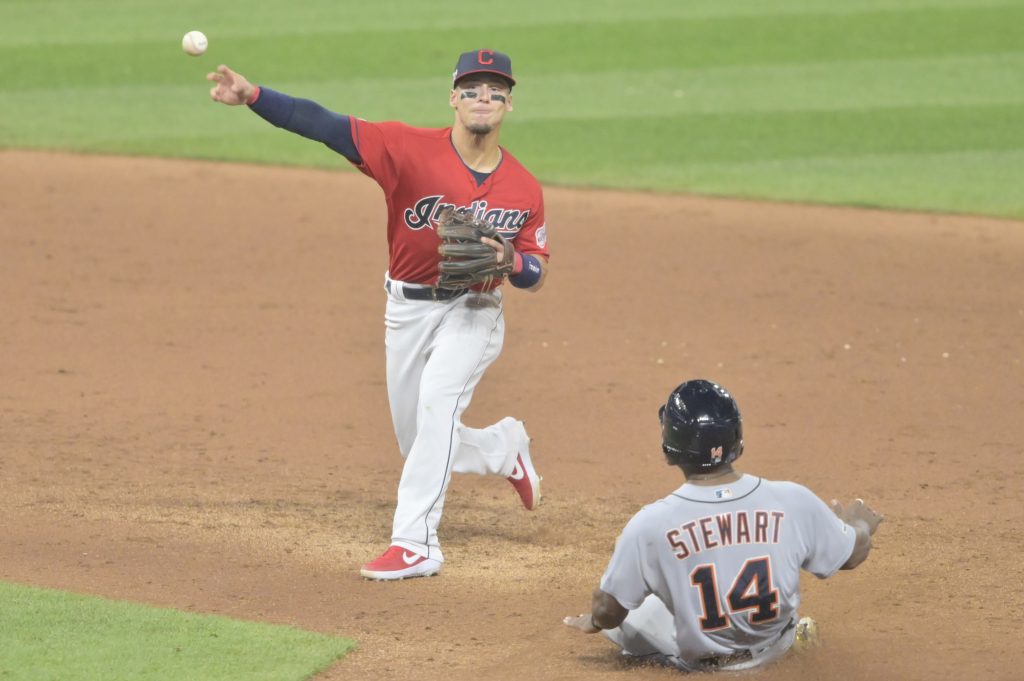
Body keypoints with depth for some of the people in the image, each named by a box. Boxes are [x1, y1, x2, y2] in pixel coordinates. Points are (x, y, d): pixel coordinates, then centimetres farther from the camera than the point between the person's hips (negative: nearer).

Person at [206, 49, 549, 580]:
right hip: (407, 310, 2)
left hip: (473, 312, -2)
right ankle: (505, 448, 44)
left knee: (437, 399, -28)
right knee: (423, 449, 11)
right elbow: (325, 125, -23)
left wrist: (509, 261, -24)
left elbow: (535, 275, 1)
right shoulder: (411, 148, -14)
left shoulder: (523, 189, -8)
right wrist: (251, 96, -36)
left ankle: (415, 541, -27)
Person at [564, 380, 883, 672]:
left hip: (693, 659, -2)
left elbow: (607, 612, -13)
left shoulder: (649, 525, -27)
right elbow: (854, 555, -3)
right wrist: (862, 526, 22)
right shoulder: (793, 502, -22)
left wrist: (595, 622, 12)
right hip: (772, 647, 2)